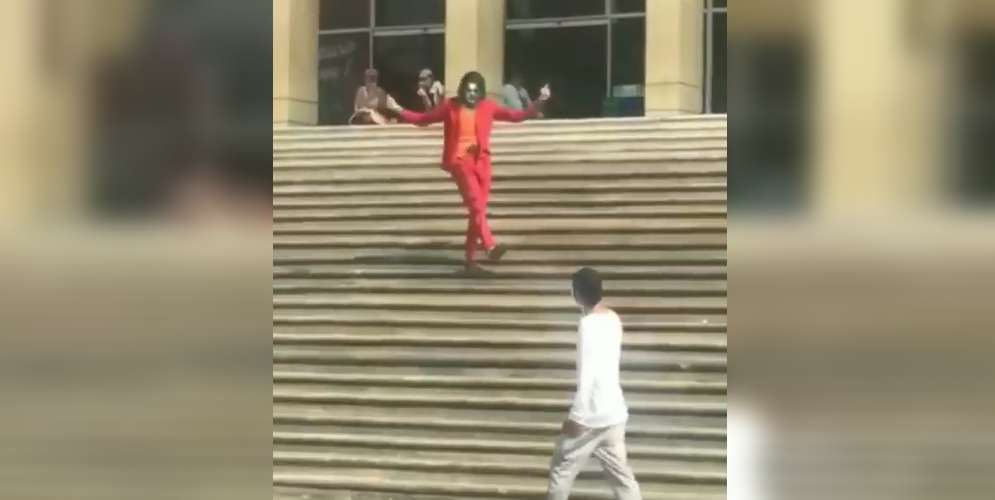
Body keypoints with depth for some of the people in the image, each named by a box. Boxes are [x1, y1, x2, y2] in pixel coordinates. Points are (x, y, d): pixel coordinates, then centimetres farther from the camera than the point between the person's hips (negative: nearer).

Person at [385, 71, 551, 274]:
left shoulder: (487, 107, 6)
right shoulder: (451, 106, 1)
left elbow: (516, 115, 9)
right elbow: (422, 119, 8)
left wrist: (538, 103, -1)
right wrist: (398, 110, -1)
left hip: (481, 161, 4)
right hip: (460, 160, -4)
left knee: (477, 210, 4)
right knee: (476, 203, -24)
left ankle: (471, 260, 10)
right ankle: (490, 246, -36)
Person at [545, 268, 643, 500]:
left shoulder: (589, 325, -18)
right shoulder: (613, 318, 8)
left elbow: (587, 374, -22)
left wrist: (577, 416, -19)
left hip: (592, 414, -8)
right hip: (614, 412, 8)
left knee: (562, 468, 8)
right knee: (619, 470, 10)